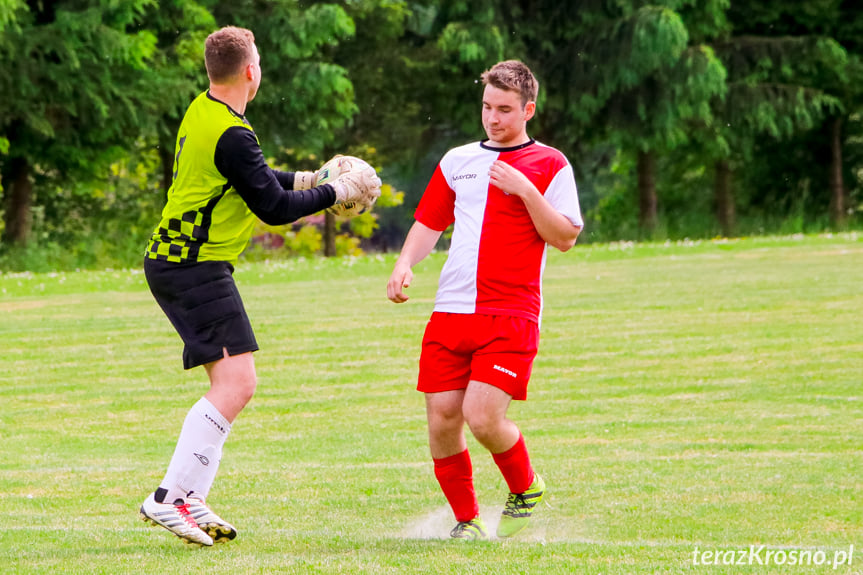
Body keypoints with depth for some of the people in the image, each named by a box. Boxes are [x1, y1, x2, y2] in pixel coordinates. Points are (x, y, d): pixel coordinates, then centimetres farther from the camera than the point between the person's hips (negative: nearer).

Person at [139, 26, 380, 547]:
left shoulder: (202, 113, 12)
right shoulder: (232, 135, -20)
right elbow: (274, 208, -15)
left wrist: (305, 179, 23)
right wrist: (337, 193, -4)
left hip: (175, 263, 11)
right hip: (197, 268, -11)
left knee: (231, 385, 13)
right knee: (236, 383, -15)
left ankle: (192, 502, 11)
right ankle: (169, 498, -18)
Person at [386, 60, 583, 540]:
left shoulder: (549, 164, 3)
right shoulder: (459, 160, 17)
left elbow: (565, 238, -4)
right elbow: (429, 222, 22)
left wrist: (525, 189, -14)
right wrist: (405, 263, 3)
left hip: (511, 315, -5)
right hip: (451, 312, 5)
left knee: (483, 418, -17)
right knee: (442, 423, -2)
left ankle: (525, 489, 11)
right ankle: (467, 521, 16)